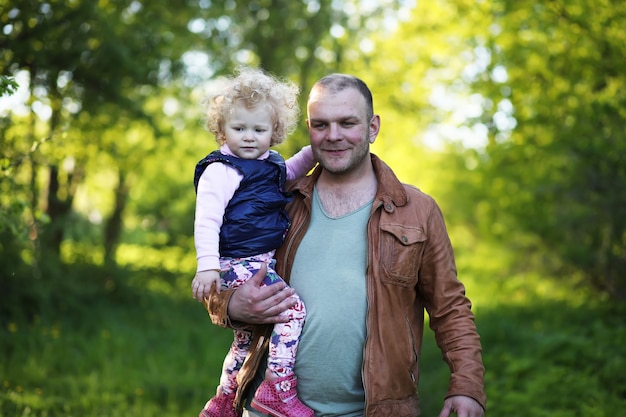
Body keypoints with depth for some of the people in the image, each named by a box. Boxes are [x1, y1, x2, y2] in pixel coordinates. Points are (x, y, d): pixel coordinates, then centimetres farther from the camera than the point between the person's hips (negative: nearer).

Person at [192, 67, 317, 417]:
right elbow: (207, 220, -19)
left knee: (249, 334, 18)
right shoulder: (222, 171, -13)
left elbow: (291, 172, 35)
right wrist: (207, 266, -27)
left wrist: (314, 151, 19)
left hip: (265, 262, 9)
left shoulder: (270, 165, 12)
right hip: (239, 264, -9)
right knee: (293, 308, -19)